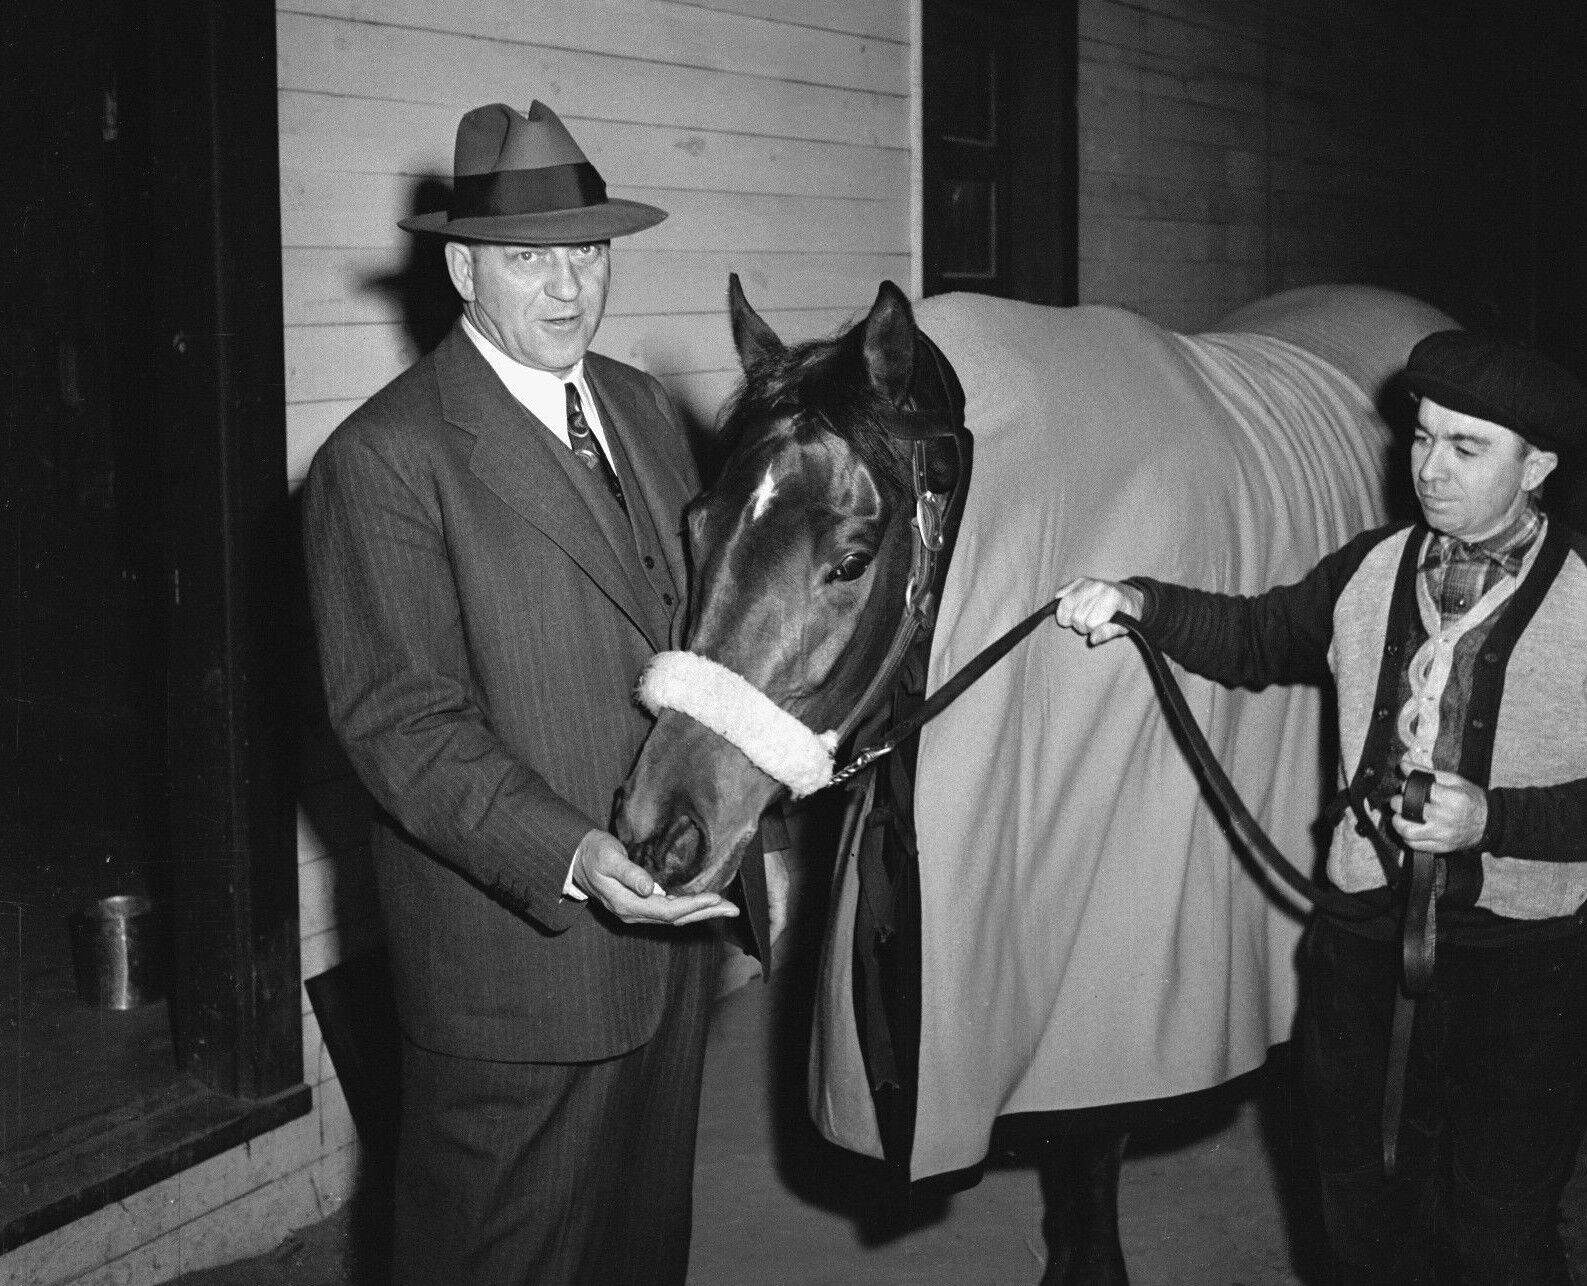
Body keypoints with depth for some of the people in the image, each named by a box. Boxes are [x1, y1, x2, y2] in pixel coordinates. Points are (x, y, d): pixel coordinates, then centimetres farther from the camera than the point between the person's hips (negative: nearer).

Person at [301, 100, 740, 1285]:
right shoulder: (385, 459, -15)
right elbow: (402, 724, -19)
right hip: (516, 957, -7)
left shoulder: (644, 408, 9)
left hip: (671, 922, 7)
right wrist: (568, 855, -31)